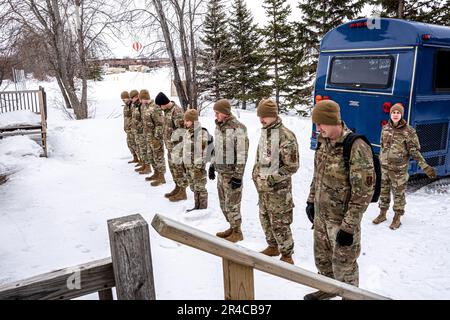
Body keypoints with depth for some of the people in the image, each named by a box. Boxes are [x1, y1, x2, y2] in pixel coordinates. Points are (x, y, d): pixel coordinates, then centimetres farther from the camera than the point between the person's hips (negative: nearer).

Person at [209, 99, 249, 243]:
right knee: (223, 203, 16)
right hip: (221, 171, 8)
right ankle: (232, 227, 33)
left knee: (232, 203, 1)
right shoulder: (218, 126, 7)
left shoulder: (238, 128, -18)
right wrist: (213, 165, 19)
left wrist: (238, 175, -19)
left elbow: (242, 154, -18)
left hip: (232, 172, -8)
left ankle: (237, 232, 18)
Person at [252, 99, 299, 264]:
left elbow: (292, 167, -17)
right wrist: (256, 175, 13)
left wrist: (272, 179, -19)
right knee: (265, 219, 19)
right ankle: (273, 247, 39)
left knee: (280, 223, 1)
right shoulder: (264, 132, 8)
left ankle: (287, 255, 18)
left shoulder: (285, 136, -18)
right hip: (262, 187, 8)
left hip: (278, 189, -8)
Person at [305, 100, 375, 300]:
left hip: (342, 219, -7)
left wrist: (349, 227, -20)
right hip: (320, 214, 7)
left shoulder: (356, 148, -23)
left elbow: (364, 192, -22)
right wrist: (311, 201, 15)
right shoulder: (323, 142, 1)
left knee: (343, 264, 8)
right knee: (321, 256, 23)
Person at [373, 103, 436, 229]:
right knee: (384, 190, 15)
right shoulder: (385, 128, 2)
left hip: (399, 168, -4)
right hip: (384, 166, 4)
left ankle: (397, 218, 23)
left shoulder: (408, 131, -12)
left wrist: (425, 166, -19)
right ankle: (382, 214, 32)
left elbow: (415, 151, -11)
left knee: (399, 193, 7)